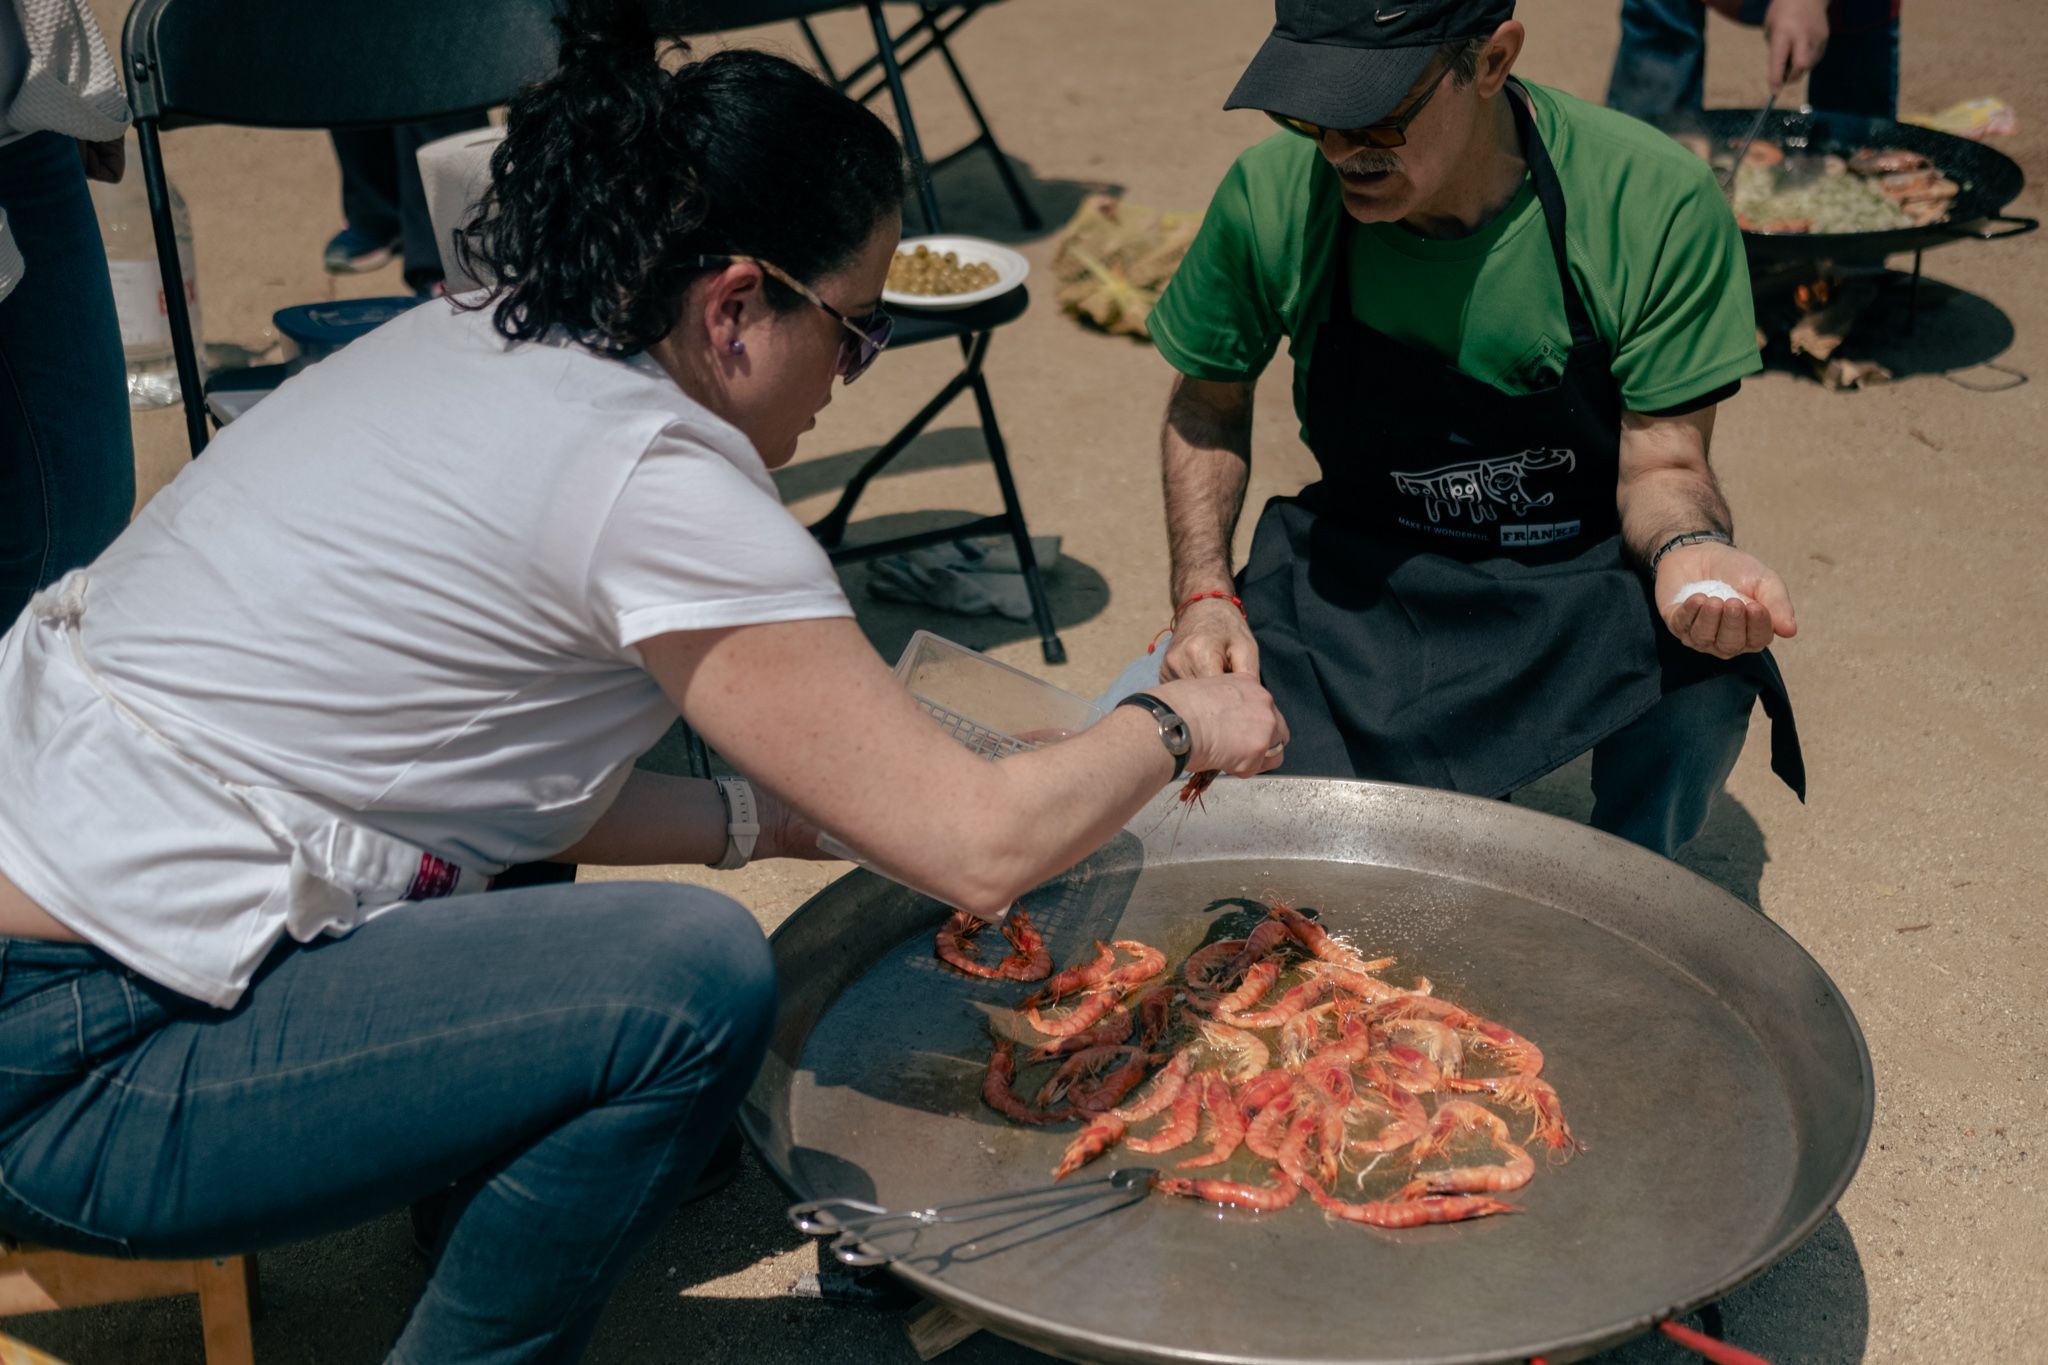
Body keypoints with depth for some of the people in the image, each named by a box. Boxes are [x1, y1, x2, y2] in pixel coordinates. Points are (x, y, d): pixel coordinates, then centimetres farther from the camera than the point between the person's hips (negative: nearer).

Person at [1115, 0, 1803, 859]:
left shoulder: (1656, 201, -19)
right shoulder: (1272, 195, -13)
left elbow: (1662, 465, -10)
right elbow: (1206, 407, 5)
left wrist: (1690, 551, -34)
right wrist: (1204, 596, -10)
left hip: (1587, 583, -1)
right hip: (1359, 573, 2)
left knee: (1700, 682, -35)